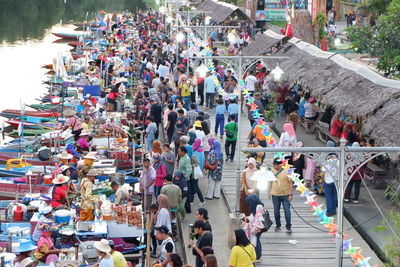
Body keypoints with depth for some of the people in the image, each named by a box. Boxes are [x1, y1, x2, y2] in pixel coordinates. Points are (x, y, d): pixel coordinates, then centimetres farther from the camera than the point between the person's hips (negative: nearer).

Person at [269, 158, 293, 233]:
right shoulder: (273, 172, 4)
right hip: (275, 195, 4)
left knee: (287, 211, -4)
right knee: (276, 211, 11)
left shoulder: (286, 172, -8)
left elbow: (290, 183, -4)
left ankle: (288, 227, 4)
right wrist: (270, 191, 12)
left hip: (285, 195, -4)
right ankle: (278, 225, 26)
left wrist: (291, 194, -8)